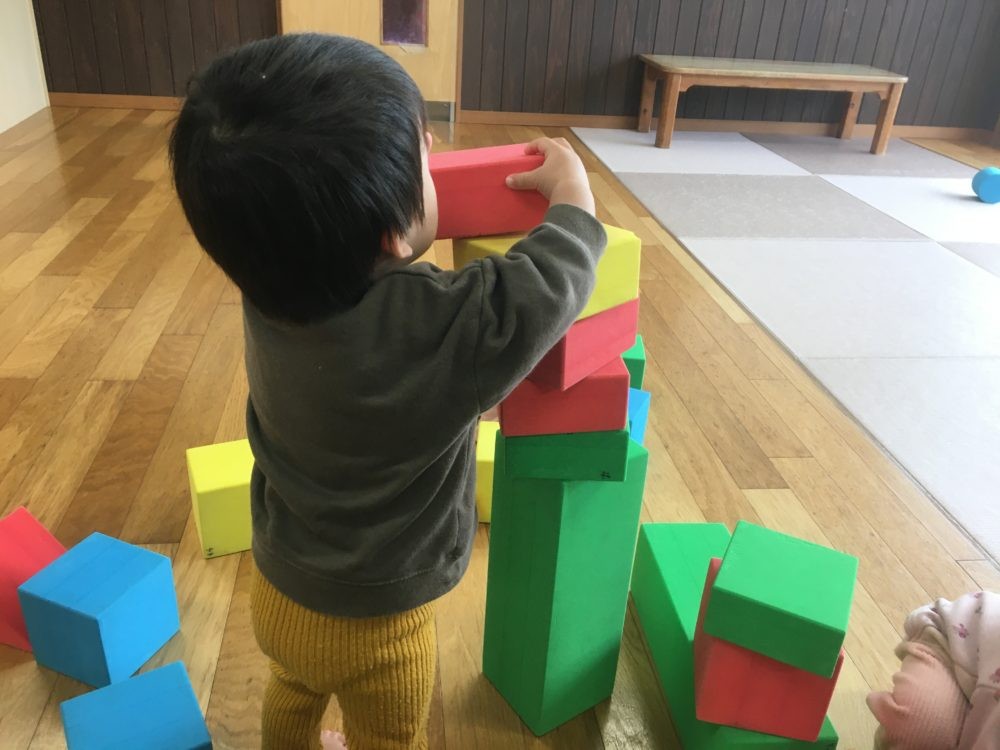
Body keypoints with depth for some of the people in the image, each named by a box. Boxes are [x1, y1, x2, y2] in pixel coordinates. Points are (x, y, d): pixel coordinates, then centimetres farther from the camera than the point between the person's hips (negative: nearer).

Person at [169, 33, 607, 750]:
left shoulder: (276, 281, -21)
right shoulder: (445, 328, -39)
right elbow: (557, 275, -23)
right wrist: (569, 183, -5)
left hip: (278, 592, 6)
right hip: (371, 626, -5)